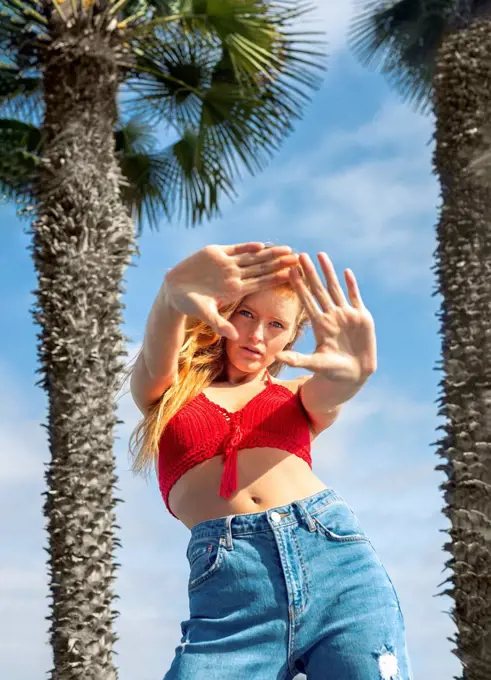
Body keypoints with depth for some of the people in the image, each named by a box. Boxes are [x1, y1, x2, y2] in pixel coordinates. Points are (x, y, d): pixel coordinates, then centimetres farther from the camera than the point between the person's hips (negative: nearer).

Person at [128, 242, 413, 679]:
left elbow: (331, 389, -1)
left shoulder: (299, 396, 24)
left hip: (337, 559, 2)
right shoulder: (166, 392, 21)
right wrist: (174, 295, -28)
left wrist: (354, 368, -28)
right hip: (230, 587, -1)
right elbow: (156, 358, -4)